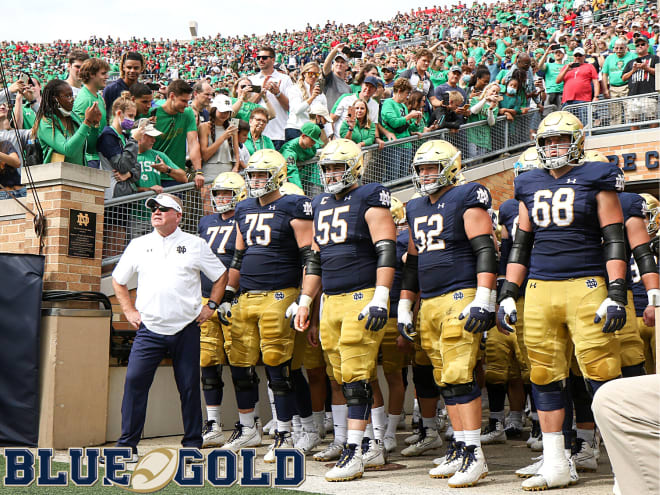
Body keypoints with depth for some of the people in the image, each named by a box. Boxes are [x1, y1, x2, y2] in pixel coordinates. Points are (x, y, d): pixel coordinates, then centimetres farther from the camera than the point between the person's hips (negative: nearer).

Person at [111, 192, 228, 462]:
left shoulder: (196, 244, 6)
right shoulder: (138, 245, 11)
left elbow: (221, 276, 13)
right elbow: (118, 280, 20)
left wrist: (210, 306, 5)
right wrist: (129, 311, 10)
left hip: (186, 329, -1)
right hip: (149, 329, 1)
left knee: (189, 387, 3)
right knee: (134, 381, -9)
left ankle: (192, 443, 15)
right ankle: (127, 444, 1)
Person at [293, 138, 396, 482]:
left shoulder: (369, 197, -3)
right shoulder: (321, 204, 19)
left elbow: (386, 250, -11)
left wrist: (380, 298, -20)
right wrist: (304, 301, 19)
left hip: (361, 297, -7)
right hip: (331, 300, 7)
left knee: (356, 376, -9)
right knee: (344, 378, 8)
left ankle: (353, 453, -7)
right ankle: (372, 444, 19)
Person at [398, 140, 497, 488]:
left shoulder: (465, 200, -3)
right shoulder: (416, 210, 20)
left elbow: (486, 251, -11)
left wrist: (483, 300, -19)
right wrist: (404, 307, 22)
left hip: (460, 297, -8)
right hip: (428, 304, 8)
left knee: (459, 375, -13)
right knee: (445, 381, 8)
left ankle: (474, 455, -9)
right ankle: (460, 449, 14)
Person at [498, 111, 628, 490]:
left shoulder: (596, 180, 3)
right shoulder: (530, 186, 16)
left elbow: (615, 241, -2)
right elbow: (521, 245, 19)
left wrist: (616, 294, -10)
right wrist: (507, 294, 12)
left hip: (586, 286, -5)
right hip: (539, 289, 5)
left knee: (602, 373, -8)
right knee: (546, 377, 5)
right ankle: (556, 464, 14)